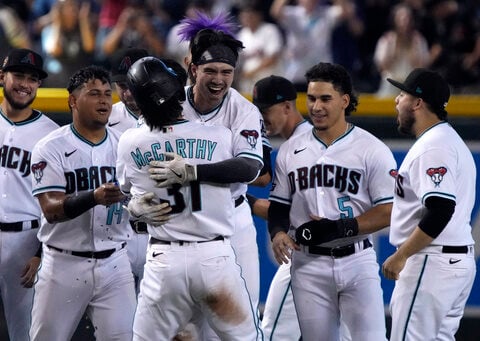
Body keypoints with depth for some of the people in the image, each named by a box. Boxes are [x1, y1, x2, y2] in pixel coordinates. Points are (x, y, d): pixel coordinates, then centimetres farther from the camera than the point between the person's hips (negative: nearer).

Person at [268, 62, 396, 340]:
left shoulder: (373, 150, -3)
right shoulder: (290, 151, 10)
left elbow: (389, 212, -7)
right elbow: (279, 205, 16)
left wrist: (340, 228, -18)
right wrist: (278, 233, -7)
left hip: (357, 263, -3)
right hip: (308, 264, 4)